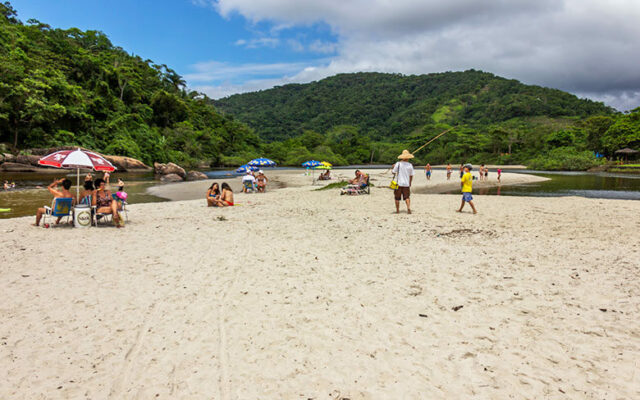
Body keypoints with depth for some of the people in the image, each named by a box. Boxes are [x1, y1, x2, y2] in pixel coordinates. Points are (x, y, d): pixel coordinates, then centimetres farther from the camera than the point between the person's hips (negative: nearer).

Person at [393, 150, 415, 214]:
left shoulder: (398, 164, -9)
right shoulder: (410, 165, 0)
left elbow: (394, 172, -4)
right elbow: (411, 175, 6)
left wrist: (394, 167, 16)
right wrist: (410, 183, 21)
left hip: (398, 183, -2)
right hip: (406, 184, 2)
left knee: (397, 198, 8)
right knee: (407, 197, 8)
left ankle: (397, 210, 11)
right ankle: (409, 208, -12)